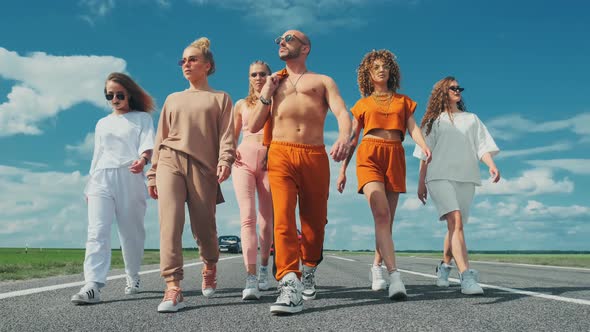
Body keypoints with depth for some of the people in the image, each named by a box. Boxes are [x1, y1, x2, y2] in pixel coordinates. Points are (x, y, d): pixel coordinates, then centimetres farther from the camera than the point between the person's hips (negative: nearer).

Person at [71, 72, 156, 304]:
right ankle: (93, 285, -24)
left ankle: (132, 279, 21)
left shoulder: (142, 118, 11)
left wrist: (142, 159, -29)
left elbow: (147, 143, -7)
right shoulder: (102, 124, 25)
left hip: (130, 178, -3)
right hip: (101, 178, 3)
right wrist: (90, 185, 18)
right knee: (97, 231, -14)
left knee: (131, 232, 1)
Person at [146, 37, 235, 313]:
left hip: (203, 166, -2)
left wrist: (225, 160, -18)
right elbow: (160, 138, 20)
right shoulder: (173, 99, 22)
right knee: (170, 221, -16)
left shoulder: (220, 98, 14)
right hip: (170, 161, 2)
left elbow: (226, 135, 1)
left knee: (204, 226, 0)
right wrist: (152, 173, 13)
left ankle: (209, 267, 32)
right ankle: (173, 288, -20)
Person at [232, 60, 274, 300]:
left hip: (269, 161, 0)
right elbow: (233, 137, 21)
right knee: (247, 217, -17)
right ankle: (251, 280, -24)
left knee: (266, 222, 2)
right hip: (244, 160, 0)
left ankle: (264, 265, 27)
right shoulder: (241, 105, 18)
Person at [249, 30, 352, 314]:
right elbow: (253, 126, 18)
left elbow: (342, 112, -3)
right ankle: (290, 286, -26)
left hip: (315, 156, 0)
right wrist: (266, 93, 8)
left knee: (315, 222, 6)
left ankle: (309, 269, 32)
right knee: (283, 217, -19)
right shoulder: (272, 84, 25)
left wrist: (344, 136, -25)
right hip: (281, 155, 1)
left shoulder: (323, 81, 17)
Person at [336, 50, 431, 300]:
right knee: (381, 213, -21)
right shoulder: (363, 104, 16)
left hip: (395, 157, 2)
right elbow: (352, 139, 14)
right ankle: (394, 275, -28)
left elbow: (413, 129, 7)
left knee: (387, 219, 3)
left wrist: (425, 146, -14)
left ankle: (377, 266, 23)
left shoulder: (403, 101, 19)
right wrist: (342, 170, 9)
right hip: (369, 155, -2)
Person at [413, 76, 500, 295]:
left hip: (466, 178, 3)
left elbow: (482, 146, 10)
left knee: (455, 226, 5)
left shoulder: (471, 119, 22)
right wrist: (421, 183, 3)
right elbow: (424, 155, 11)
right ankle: (467, 276, -31)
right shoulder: (434, 120, 16)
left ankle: (444, 265, 28)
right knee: (455, 220, -22)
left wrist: (492, 165, -10)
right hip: (440, 176, -3)